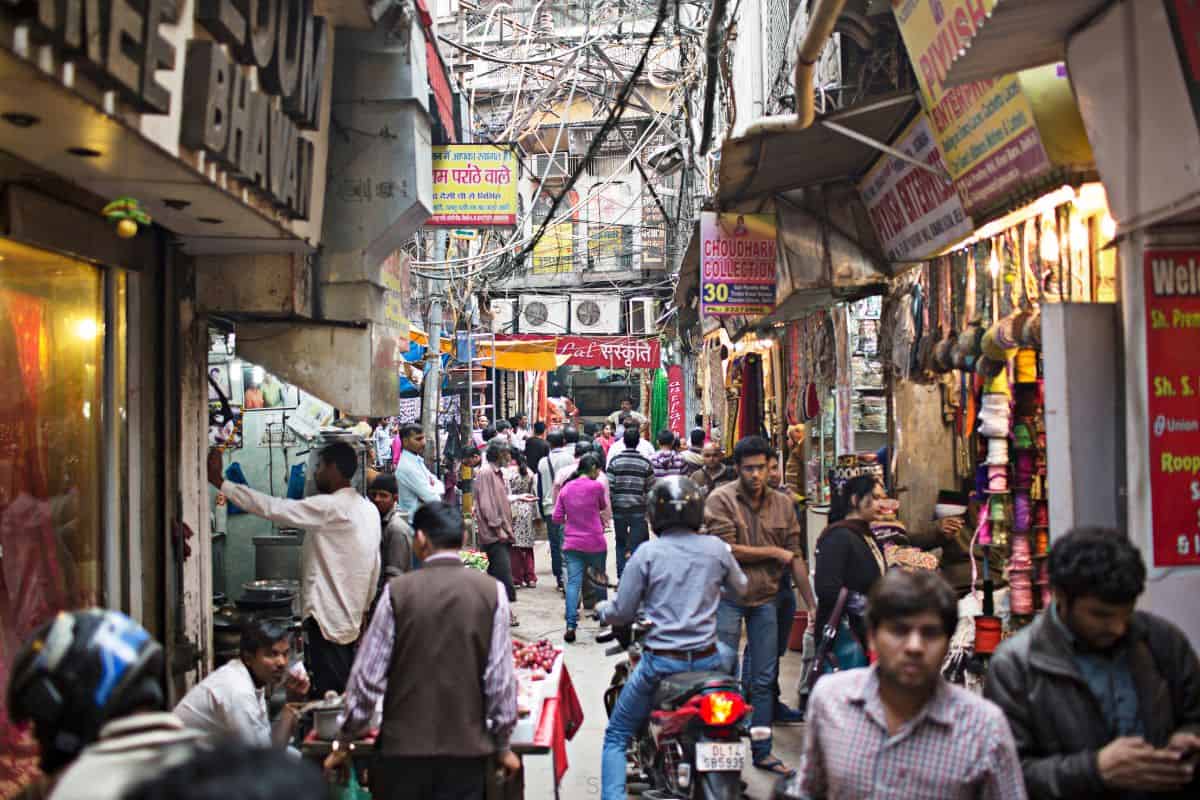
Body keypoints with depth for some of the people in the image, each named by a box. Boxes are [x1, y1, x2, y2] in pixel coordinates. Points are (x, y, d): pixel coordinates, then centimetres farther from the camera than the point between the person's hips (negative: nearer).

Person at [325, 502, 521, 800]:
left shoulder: (398, 591, -8)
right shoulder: (491, 591, -6)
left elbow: (368, 676, -5)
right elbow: (500, 678, -6)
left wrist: (344, 742, 7)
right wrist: (502, 745, 7)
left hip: (404, 743, 0)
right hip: (467, 745, 1)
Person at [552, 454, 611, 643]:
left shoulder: (566, 489, 3)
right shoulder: (596, 486, -9)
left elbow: (557, 517, 5)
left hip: (572, 544, 2)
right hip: (595, 543, -2)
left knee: (573, 582, -2)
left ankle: (571, 625, -13)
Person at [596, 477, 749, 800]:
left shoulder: (647, 553, -9)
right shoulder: (716, 549, -1)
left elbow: (622, 613, -4)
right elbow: (739, 589, 17)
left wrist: (601, 609, 17)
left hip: (660, 661, -3)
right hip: (707, 660, 3)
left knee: (616, 736, 12)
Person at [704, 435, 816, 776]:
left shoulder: (782, 504, 5)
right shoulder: (721, 500, -9)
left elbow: (795, 558, 6)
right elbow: (726, 550, -19)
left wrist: (812, 606, 3)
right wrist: (773, 552, -9)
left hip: (765, 599, 4)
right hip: (728, 598, -4)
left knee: (764, 681, 11)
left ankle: (761, 750, 22)